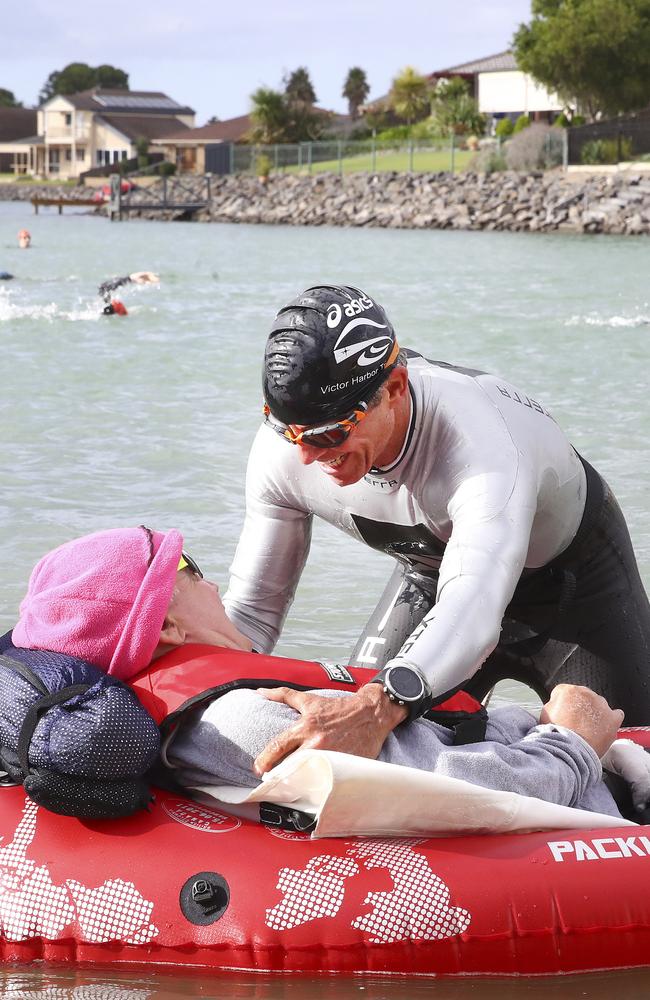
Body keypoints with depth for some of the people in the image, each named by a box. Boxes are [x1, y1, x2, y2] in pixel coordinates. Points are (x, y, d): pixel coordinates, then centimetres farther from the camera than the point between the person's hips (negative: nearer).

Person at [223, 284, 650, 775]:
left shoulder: (480, 438, -46)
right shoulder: (281, 452, -27)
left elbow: (473, 607, -61)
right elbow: (252, 607, -16)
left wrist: (379, 707, -80)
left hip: (575, 570, -4)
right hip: (434, 573, 4)